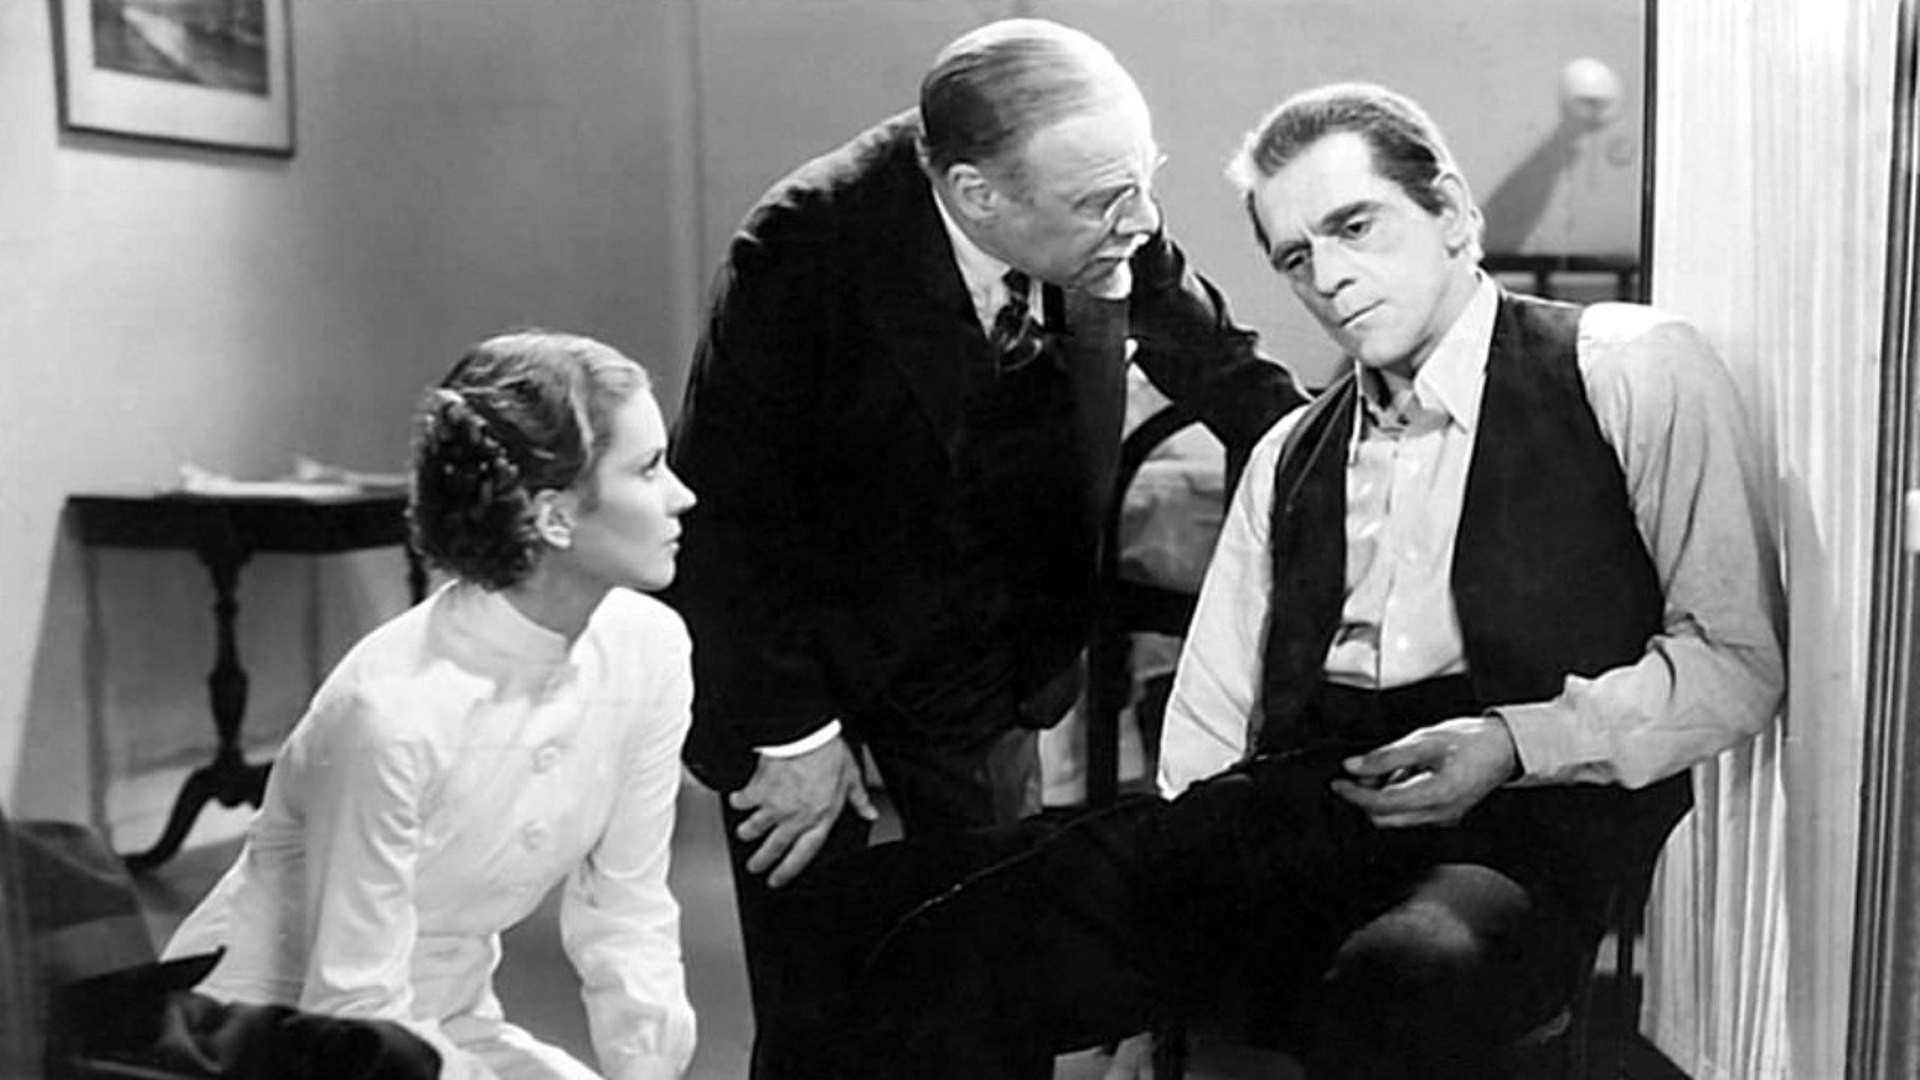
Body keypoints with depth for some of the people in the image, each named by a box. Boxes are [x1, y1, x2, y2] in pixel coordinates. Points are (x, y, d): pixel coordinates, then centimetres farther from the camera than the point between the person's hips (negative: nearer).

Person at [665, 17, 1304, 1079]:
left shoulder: (1114, 233, -16)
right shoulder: (803, 246, -29)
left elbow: (1225, 370, 4)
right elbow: (727, 501, -22)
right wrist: (794, 732, -18)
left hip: (987, 649, 4)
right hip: (793, 646, -4)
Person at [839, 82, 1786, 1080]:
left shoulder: (1632, 370, 9)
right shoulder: (1288, 455, 23)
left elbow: (1738, 658, 4)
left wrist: (1517, 742, -12)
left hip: (1521, 826, -3)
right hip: (1285, 815, 4)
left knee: (1398, 993, -40)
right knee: (942, 954, -20)